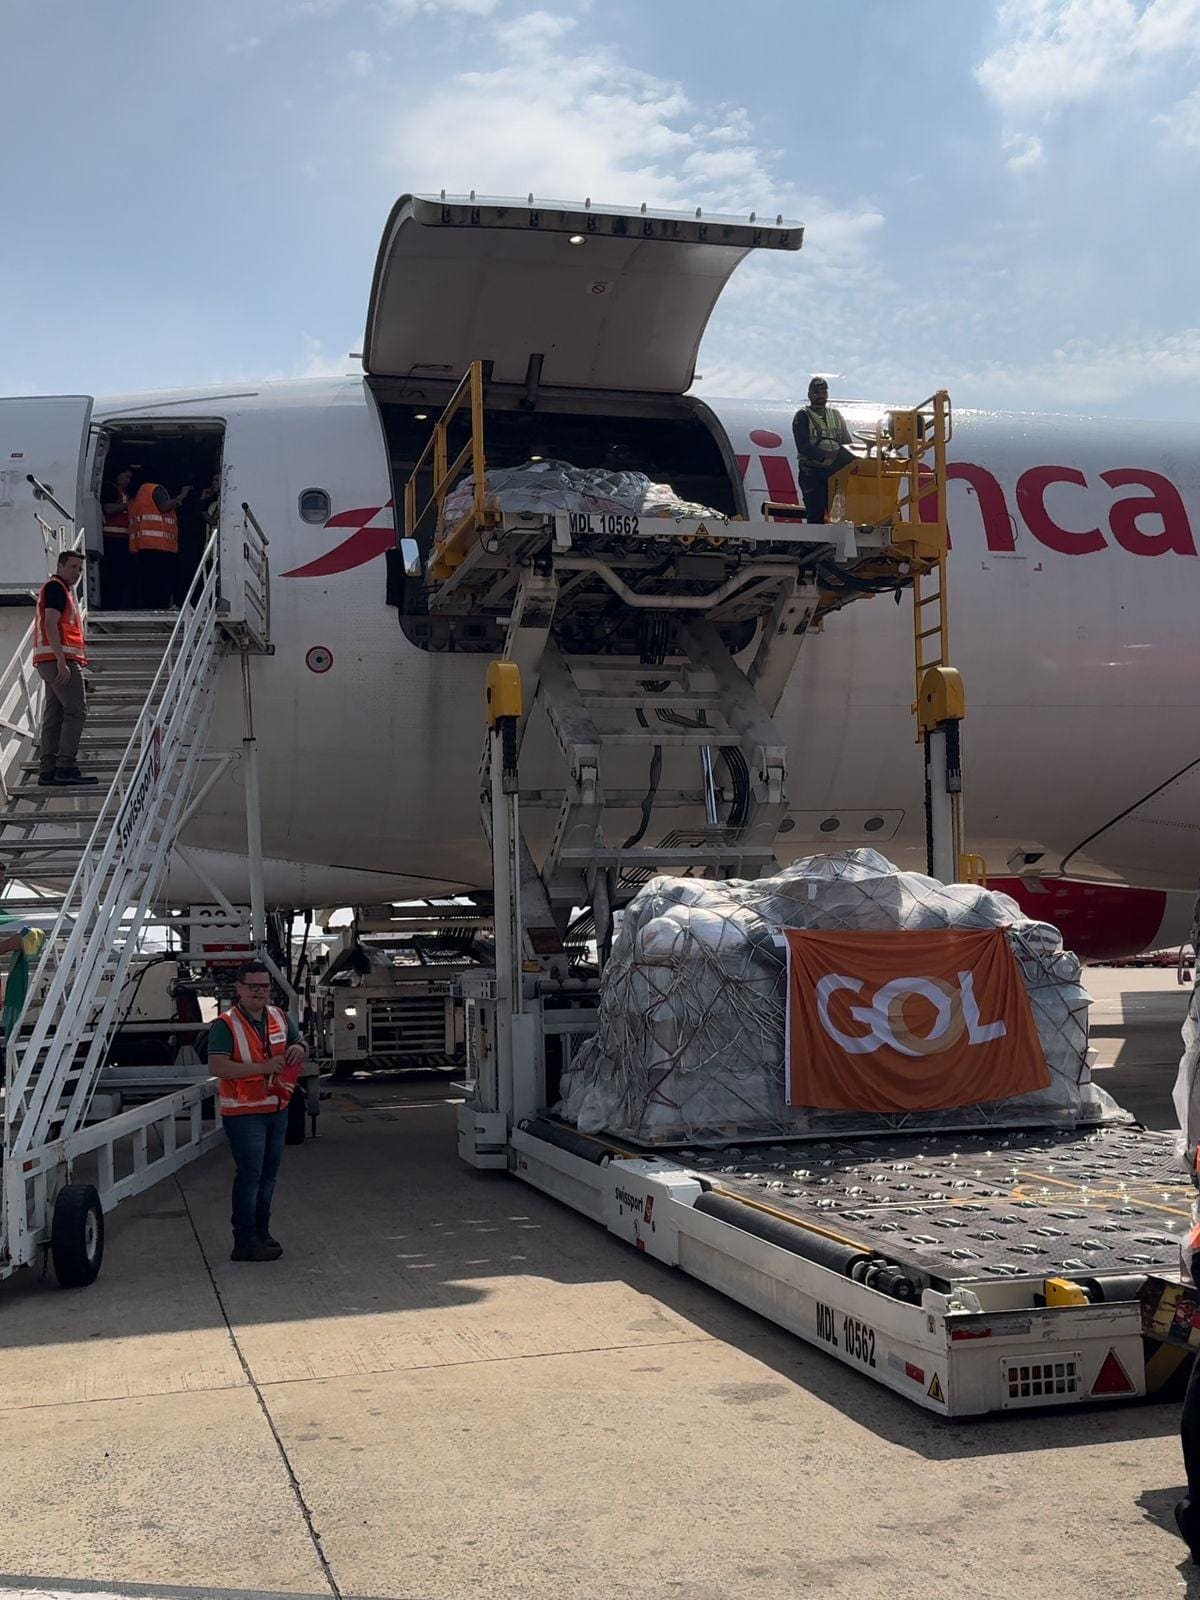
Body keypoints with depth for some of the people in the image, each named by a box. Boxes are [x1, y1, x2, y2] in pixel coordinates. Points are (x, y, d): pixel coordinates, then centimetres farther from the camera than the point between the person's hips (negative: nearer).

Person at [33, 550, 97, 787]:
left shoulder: (63, 590, 25)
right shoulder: (55, 587, -6)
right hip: (60, 660, -10)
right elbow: (51, 625, -17)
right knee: (76, 710, -14)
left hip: (56, 661, 10)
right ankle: (66, 767, -19)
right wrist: (62, 661, -23)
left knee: (54, 716, 7)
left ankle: (47, 771, 7)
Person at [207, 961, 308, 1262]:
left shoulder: (280, 1017, 9)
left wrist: (299, 1048, -4)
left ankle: (261, 1232, 27)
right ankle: (245, 1243, -3)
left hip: (277, 1110, 7)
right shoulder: (226, 1024, -13)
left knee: (269, 1173, 15)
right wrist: (263, 1067, -26)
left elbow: (300, 1043, 23)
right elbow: (217, 1067, -23)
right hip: (244, 1113, -7)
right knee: (250, 1175, -8)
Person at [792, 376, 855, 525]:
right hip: (812, 474, -5)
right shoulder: (802, 417, 0)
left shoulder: (836, 415, 17)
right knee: (815, 514, -8)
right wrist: (826, 455, -26)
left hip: (834, 472, 5)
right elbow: (803, 446, -13)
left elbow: (848, 442, 15)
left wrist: (850, 456, -8)